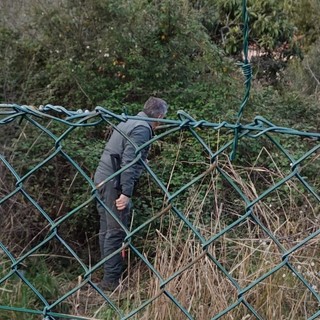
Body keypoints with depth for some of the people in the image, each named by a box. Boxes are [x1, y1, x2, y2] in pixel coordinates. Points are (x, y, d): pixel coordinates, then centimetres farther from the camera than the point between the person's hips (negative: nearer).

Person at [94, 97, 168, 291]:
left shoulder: (130, 122, 18)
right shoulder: (142, 129, -12)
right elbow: (129, 161, -22)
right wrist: (126, 193, -24)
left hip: (102, 178, 10)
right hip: (114, 183, -10)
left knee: (107, 229, 15)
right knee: (116, 232, -5)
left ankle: (109, 274, 25)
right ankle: (112, 279, 0)